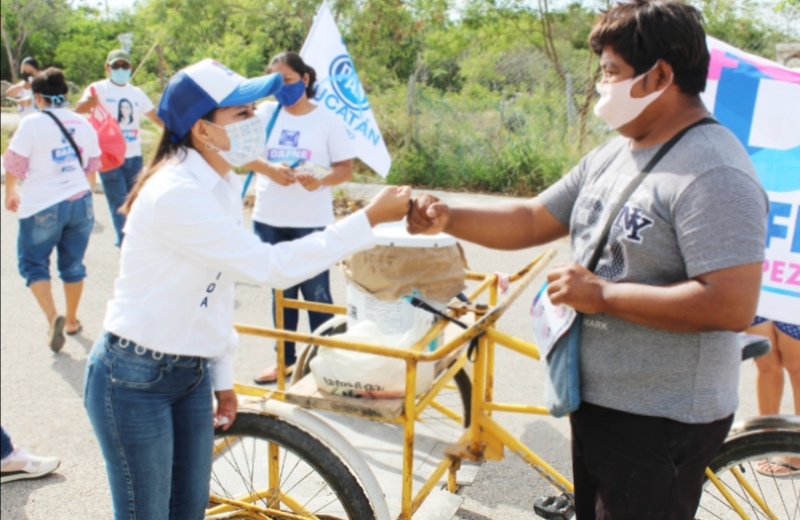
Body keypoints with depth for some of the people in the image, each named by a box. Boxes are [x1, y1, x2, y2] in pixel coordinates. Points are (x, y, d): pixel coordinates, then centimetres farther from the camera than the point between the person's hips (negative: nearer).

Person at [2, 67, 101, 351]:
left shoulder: (32, 123, -10)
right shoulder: (83, 123, 5)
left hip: (42, 206, -4)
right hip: (80, 203, 5)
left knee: (33, 263, 10)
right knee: (73, 264, 16)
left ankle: (53, 317, -7)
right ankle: (71, 320, 27)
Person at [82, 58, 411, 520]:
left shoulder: (223, 186, 2)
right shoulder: (175, 193, -26)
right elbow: (272, 266, -31)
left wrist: (223, 377, 12)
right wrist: (370, 219, -29)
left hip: (192, 373, 8)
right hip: (133, 380, -8)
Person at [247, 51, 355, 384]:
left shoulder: (327, 120, -3)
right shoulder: (265, 112, 4)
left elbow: (346, 168, -3)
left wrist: (321, 181, -23)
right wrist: (269, 169, -18)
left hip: (312, 222, -3)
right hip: (268, 220, 3)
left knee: (316, 294, 3)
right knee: (281, 292, 15)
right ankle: (286, 359, 29)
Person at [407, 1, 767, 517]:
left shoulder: (714, 174, -22)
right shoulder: (611, 156, 7)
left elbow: (732, 305, -29)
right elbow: (531, 221, 8)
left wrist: (601, 294, -24)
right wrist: (446, 218, -6)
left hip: (658, 421, -9)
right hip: (598, 399, 9)